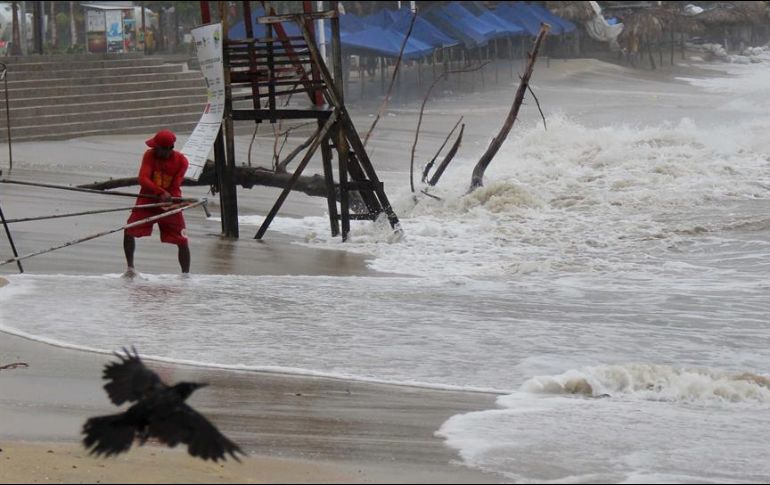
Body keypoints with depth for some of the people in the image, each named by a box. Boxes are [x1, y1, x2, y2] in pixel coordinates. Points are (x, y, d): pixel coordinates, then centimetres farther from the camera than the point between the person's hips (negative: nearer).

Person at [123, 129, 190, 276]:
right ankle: (130, 268, 2)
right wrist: (161, 192, -36)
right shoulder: (150, 155, -11)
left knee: (182, 241, -5)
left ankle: (186, 275, 6)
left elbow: (175, 188, -10)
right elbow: (143, 179, -22)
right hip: (147, 200, 0)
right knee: (128, 232, -13)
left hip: (169, 204, 0)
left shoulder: (181, 161, -11)